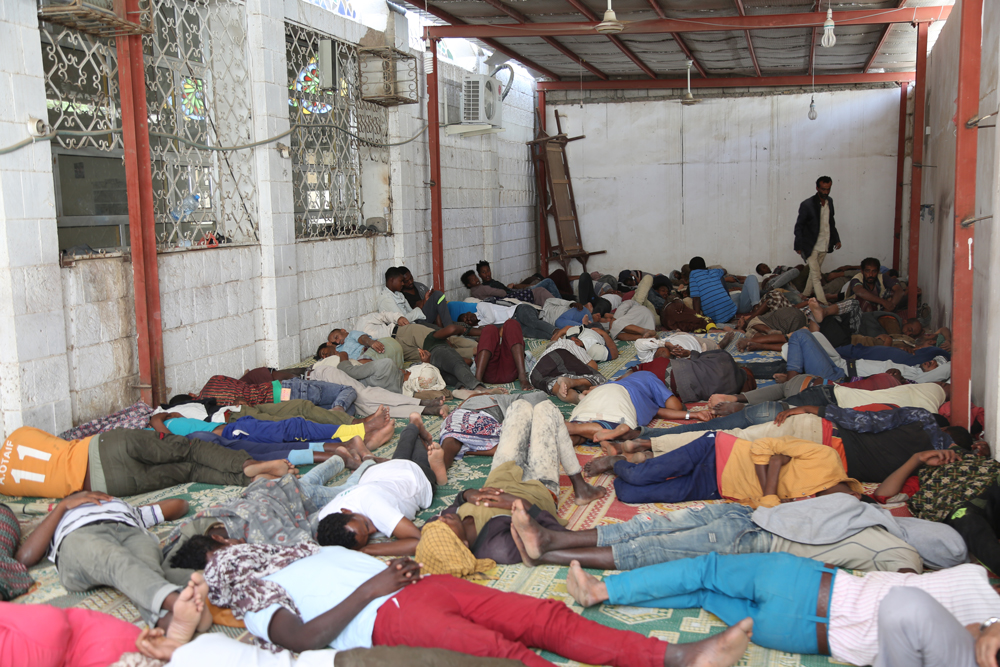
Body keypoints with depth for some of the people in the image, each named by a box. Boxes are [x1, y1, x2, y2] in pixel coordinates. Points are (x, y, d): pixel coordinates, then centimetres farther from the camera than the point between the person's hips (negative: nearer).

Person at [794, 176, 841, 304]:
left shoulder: (829, 202, 6)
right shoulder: (807, 205, -14)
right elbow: (799, 226, -9)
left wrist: (836, 239, 13)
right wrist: (799, 246, -11)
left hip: (824, 246, 7)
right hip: (811, 247, -6)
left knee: (815, 272, 15)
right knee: (816, 275, -7)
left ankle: (805, 295, 28)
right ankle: (823, 302, -7)